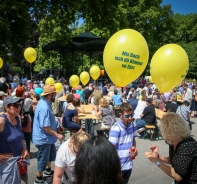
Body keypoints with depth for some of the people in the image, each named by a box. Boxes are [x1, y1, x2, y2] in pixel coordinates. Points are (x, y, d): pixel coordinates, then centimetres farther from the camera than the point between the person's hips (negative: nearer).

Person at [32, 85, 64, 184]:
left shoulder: (43, 102, 2)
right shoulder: (44, 107, -31)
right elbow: (45, 127, -30)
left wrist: (57, 128, 16)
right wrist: (57, 135, -22)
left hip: (47, 138, 10)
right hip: (43, 138, -10)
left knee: (51, 154, 27)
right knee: (43, 159, 9)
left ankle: (48, 170, 48)